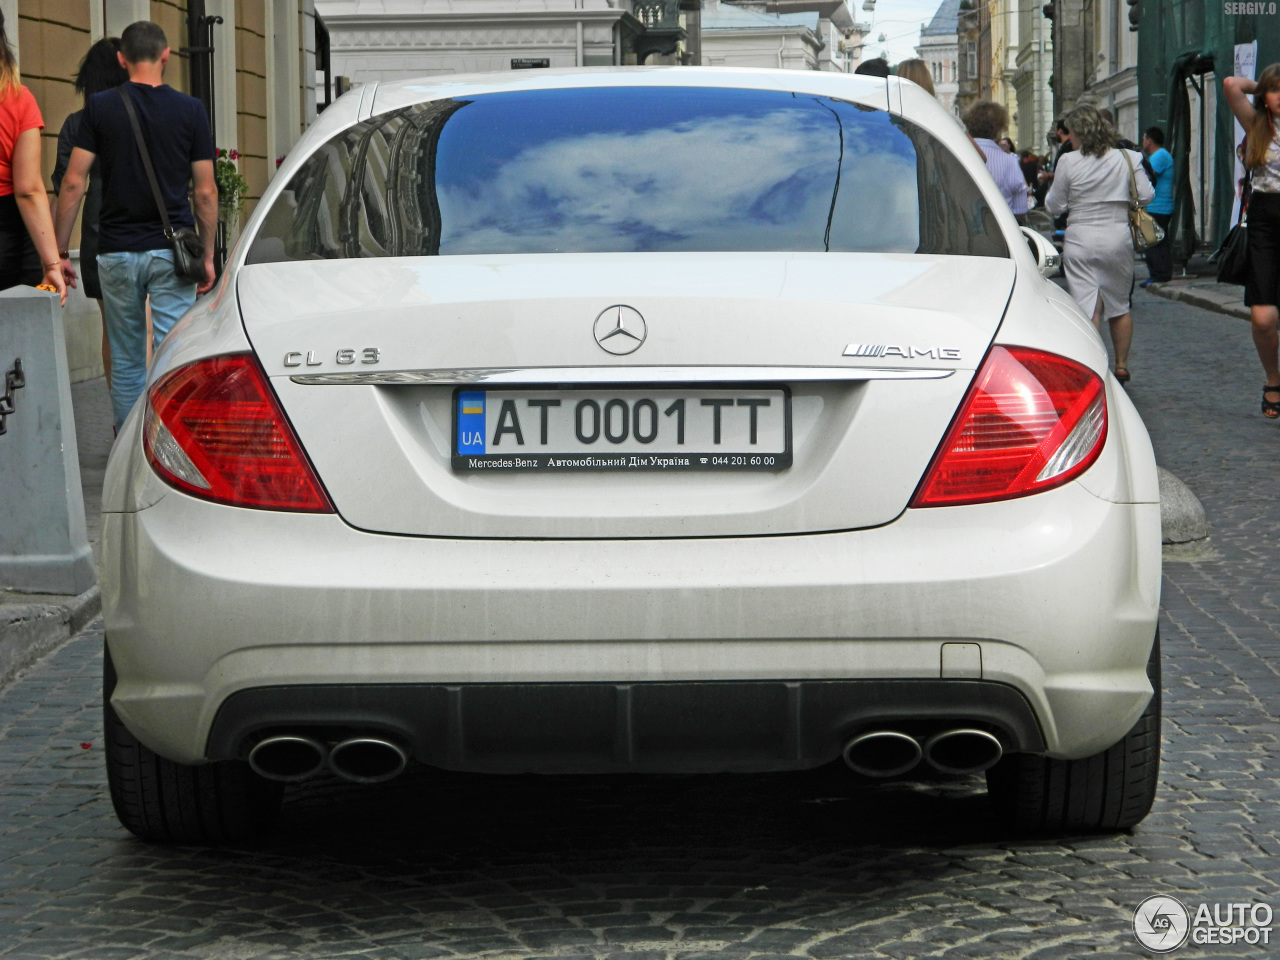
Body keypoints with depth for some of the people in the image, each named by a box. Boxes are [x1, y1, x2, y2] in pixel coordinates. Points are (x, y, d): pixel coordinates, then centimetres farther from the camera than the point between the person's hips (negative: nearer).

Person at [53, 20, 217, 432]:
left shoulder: (99, 107, -1)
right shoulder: (189, 110, 0)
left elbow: (73, 184, -4)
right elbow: (206, 192, 0)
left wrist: (58, 251, 2)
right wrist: (208, 254, 10)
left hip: (117, 251, 1)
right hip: (171, 250, -1)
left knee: (126, 362, 12)